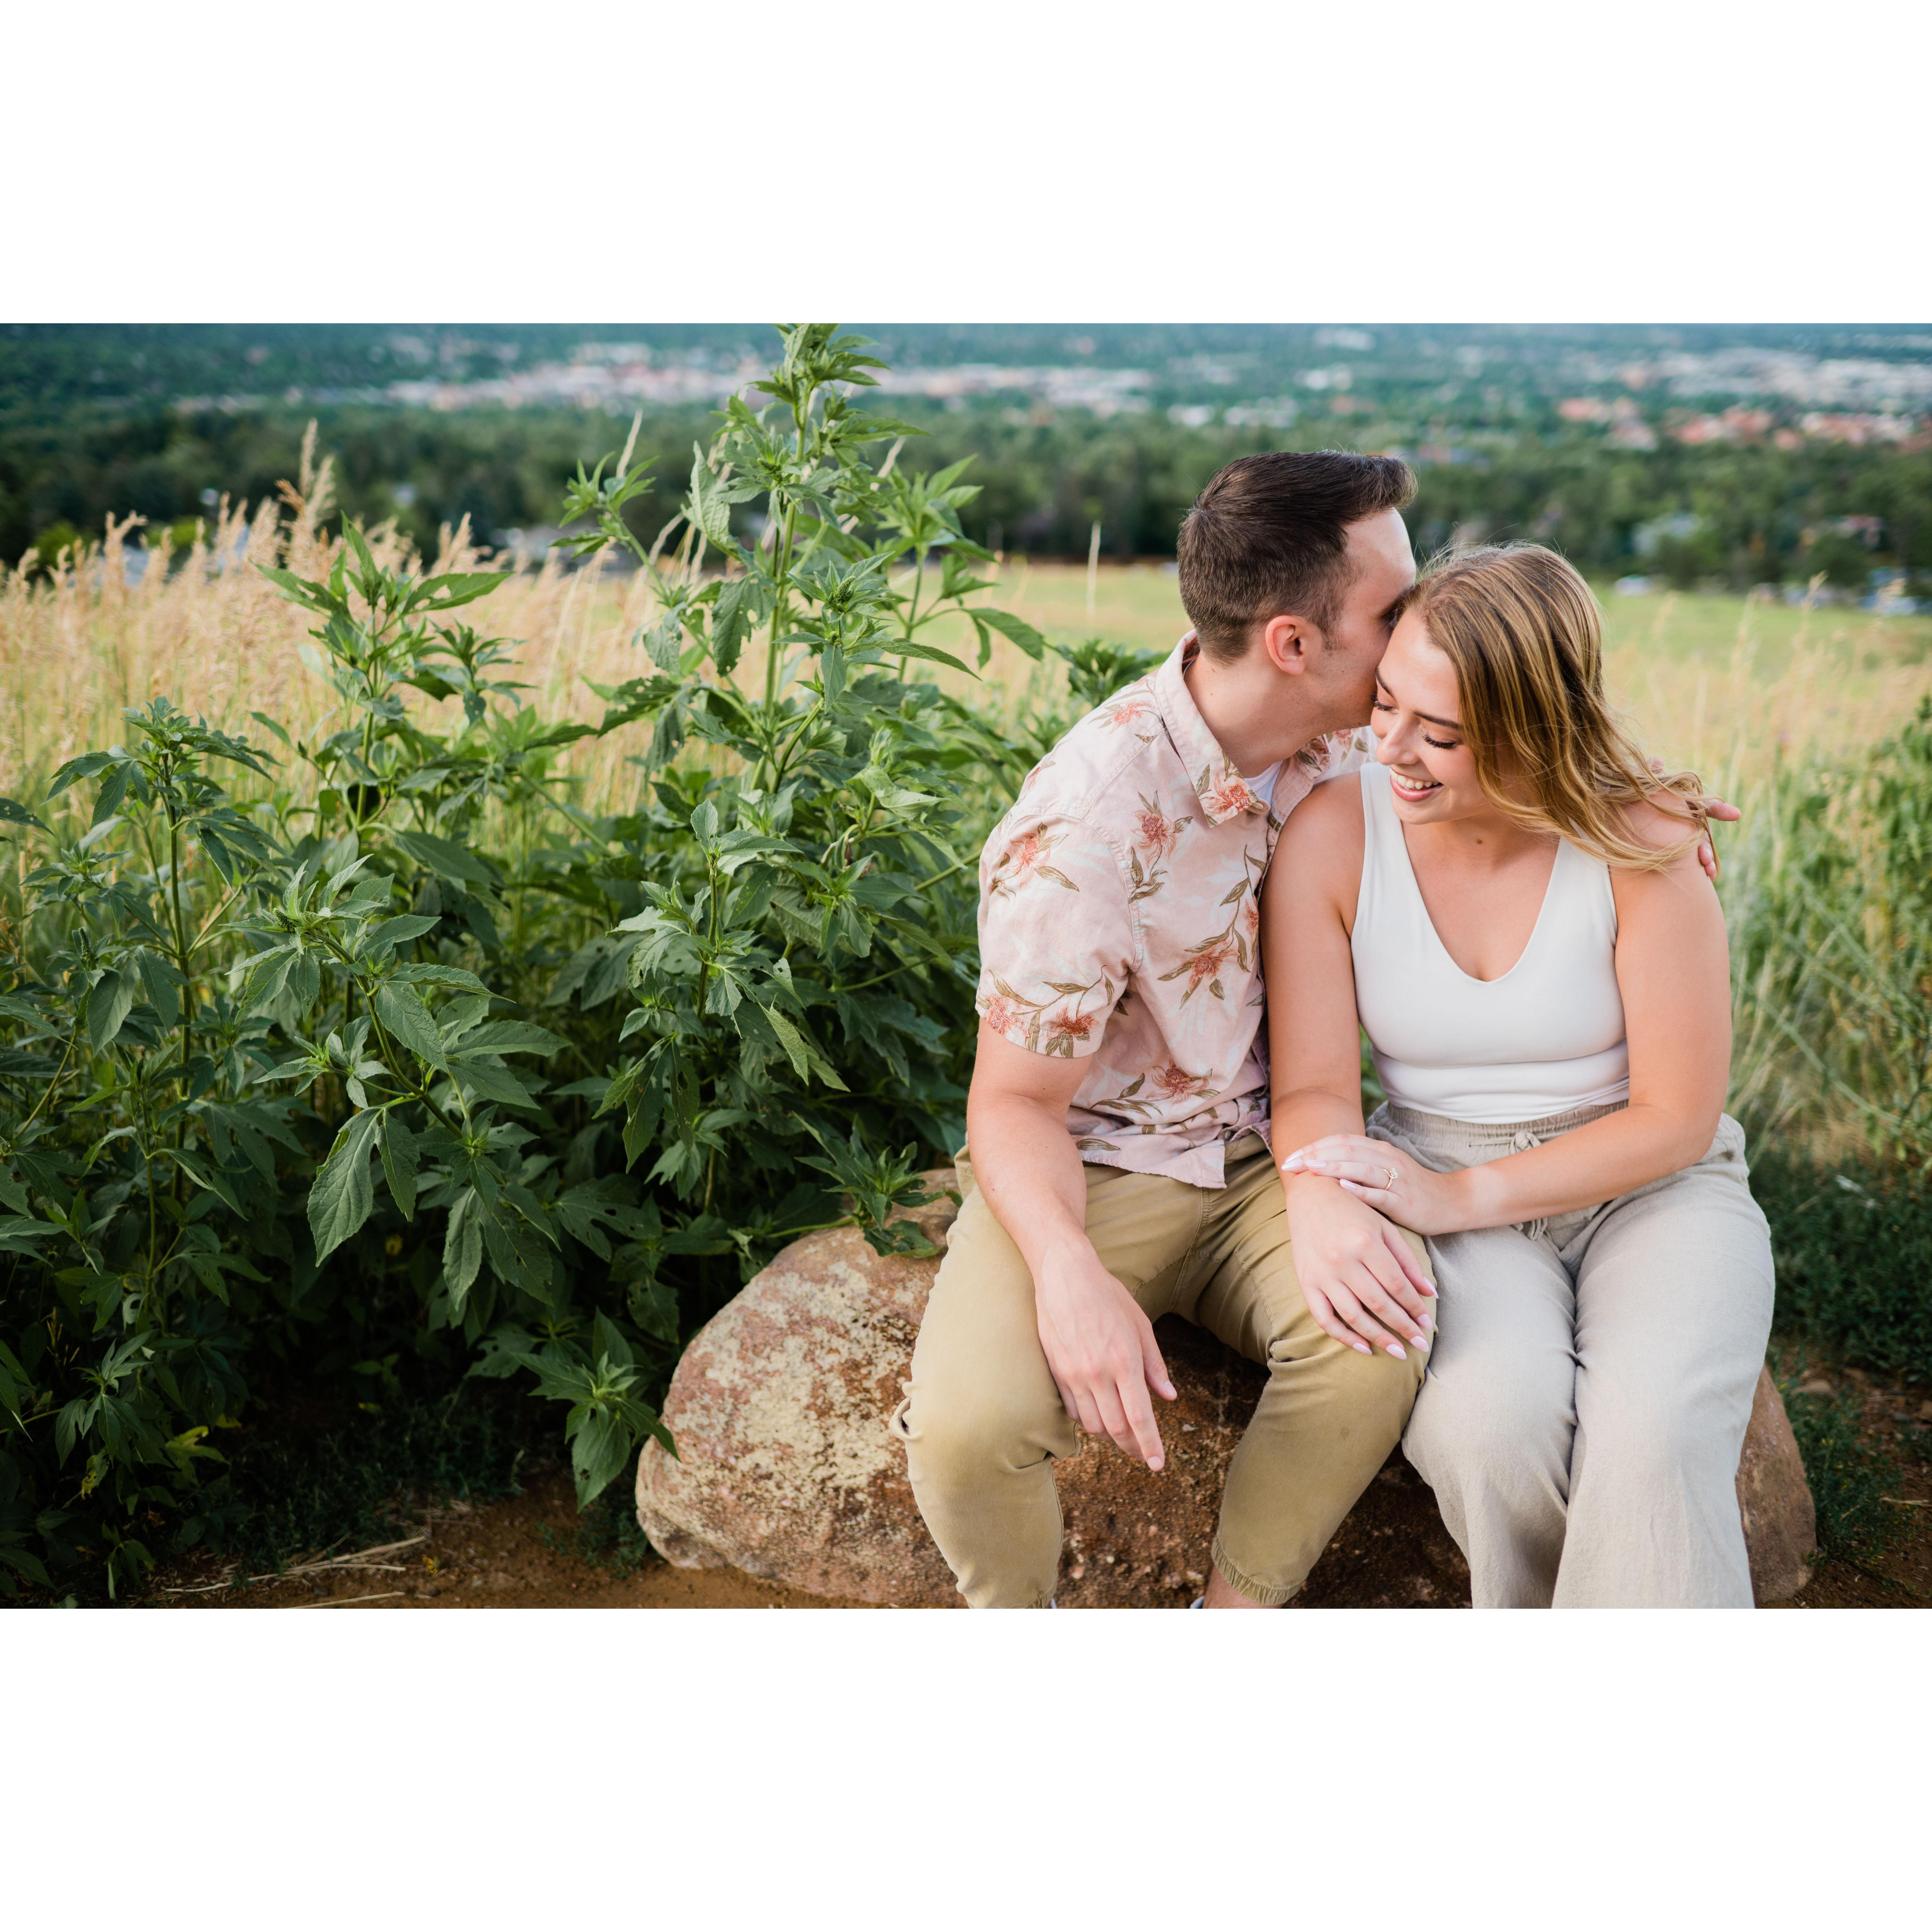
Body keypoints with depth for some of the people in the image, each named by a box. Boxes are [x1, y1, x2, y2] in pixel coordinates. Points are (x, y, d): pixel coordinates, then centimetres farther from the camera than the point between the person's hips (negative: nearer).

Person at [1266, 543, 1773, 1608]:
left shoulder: (1638, 845, -14)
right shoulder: (1334, 834, -9)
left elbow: (1676, 1119, -11)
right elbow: (1316, 1083, -9)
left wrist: (1462, 1197, -21)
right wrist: (1323, 1201, -33)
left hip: (1649, 1189, -1)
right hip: (1453, 1208, 1)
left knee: (1653, 1438, -31)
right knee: (1493, 1421, -30)